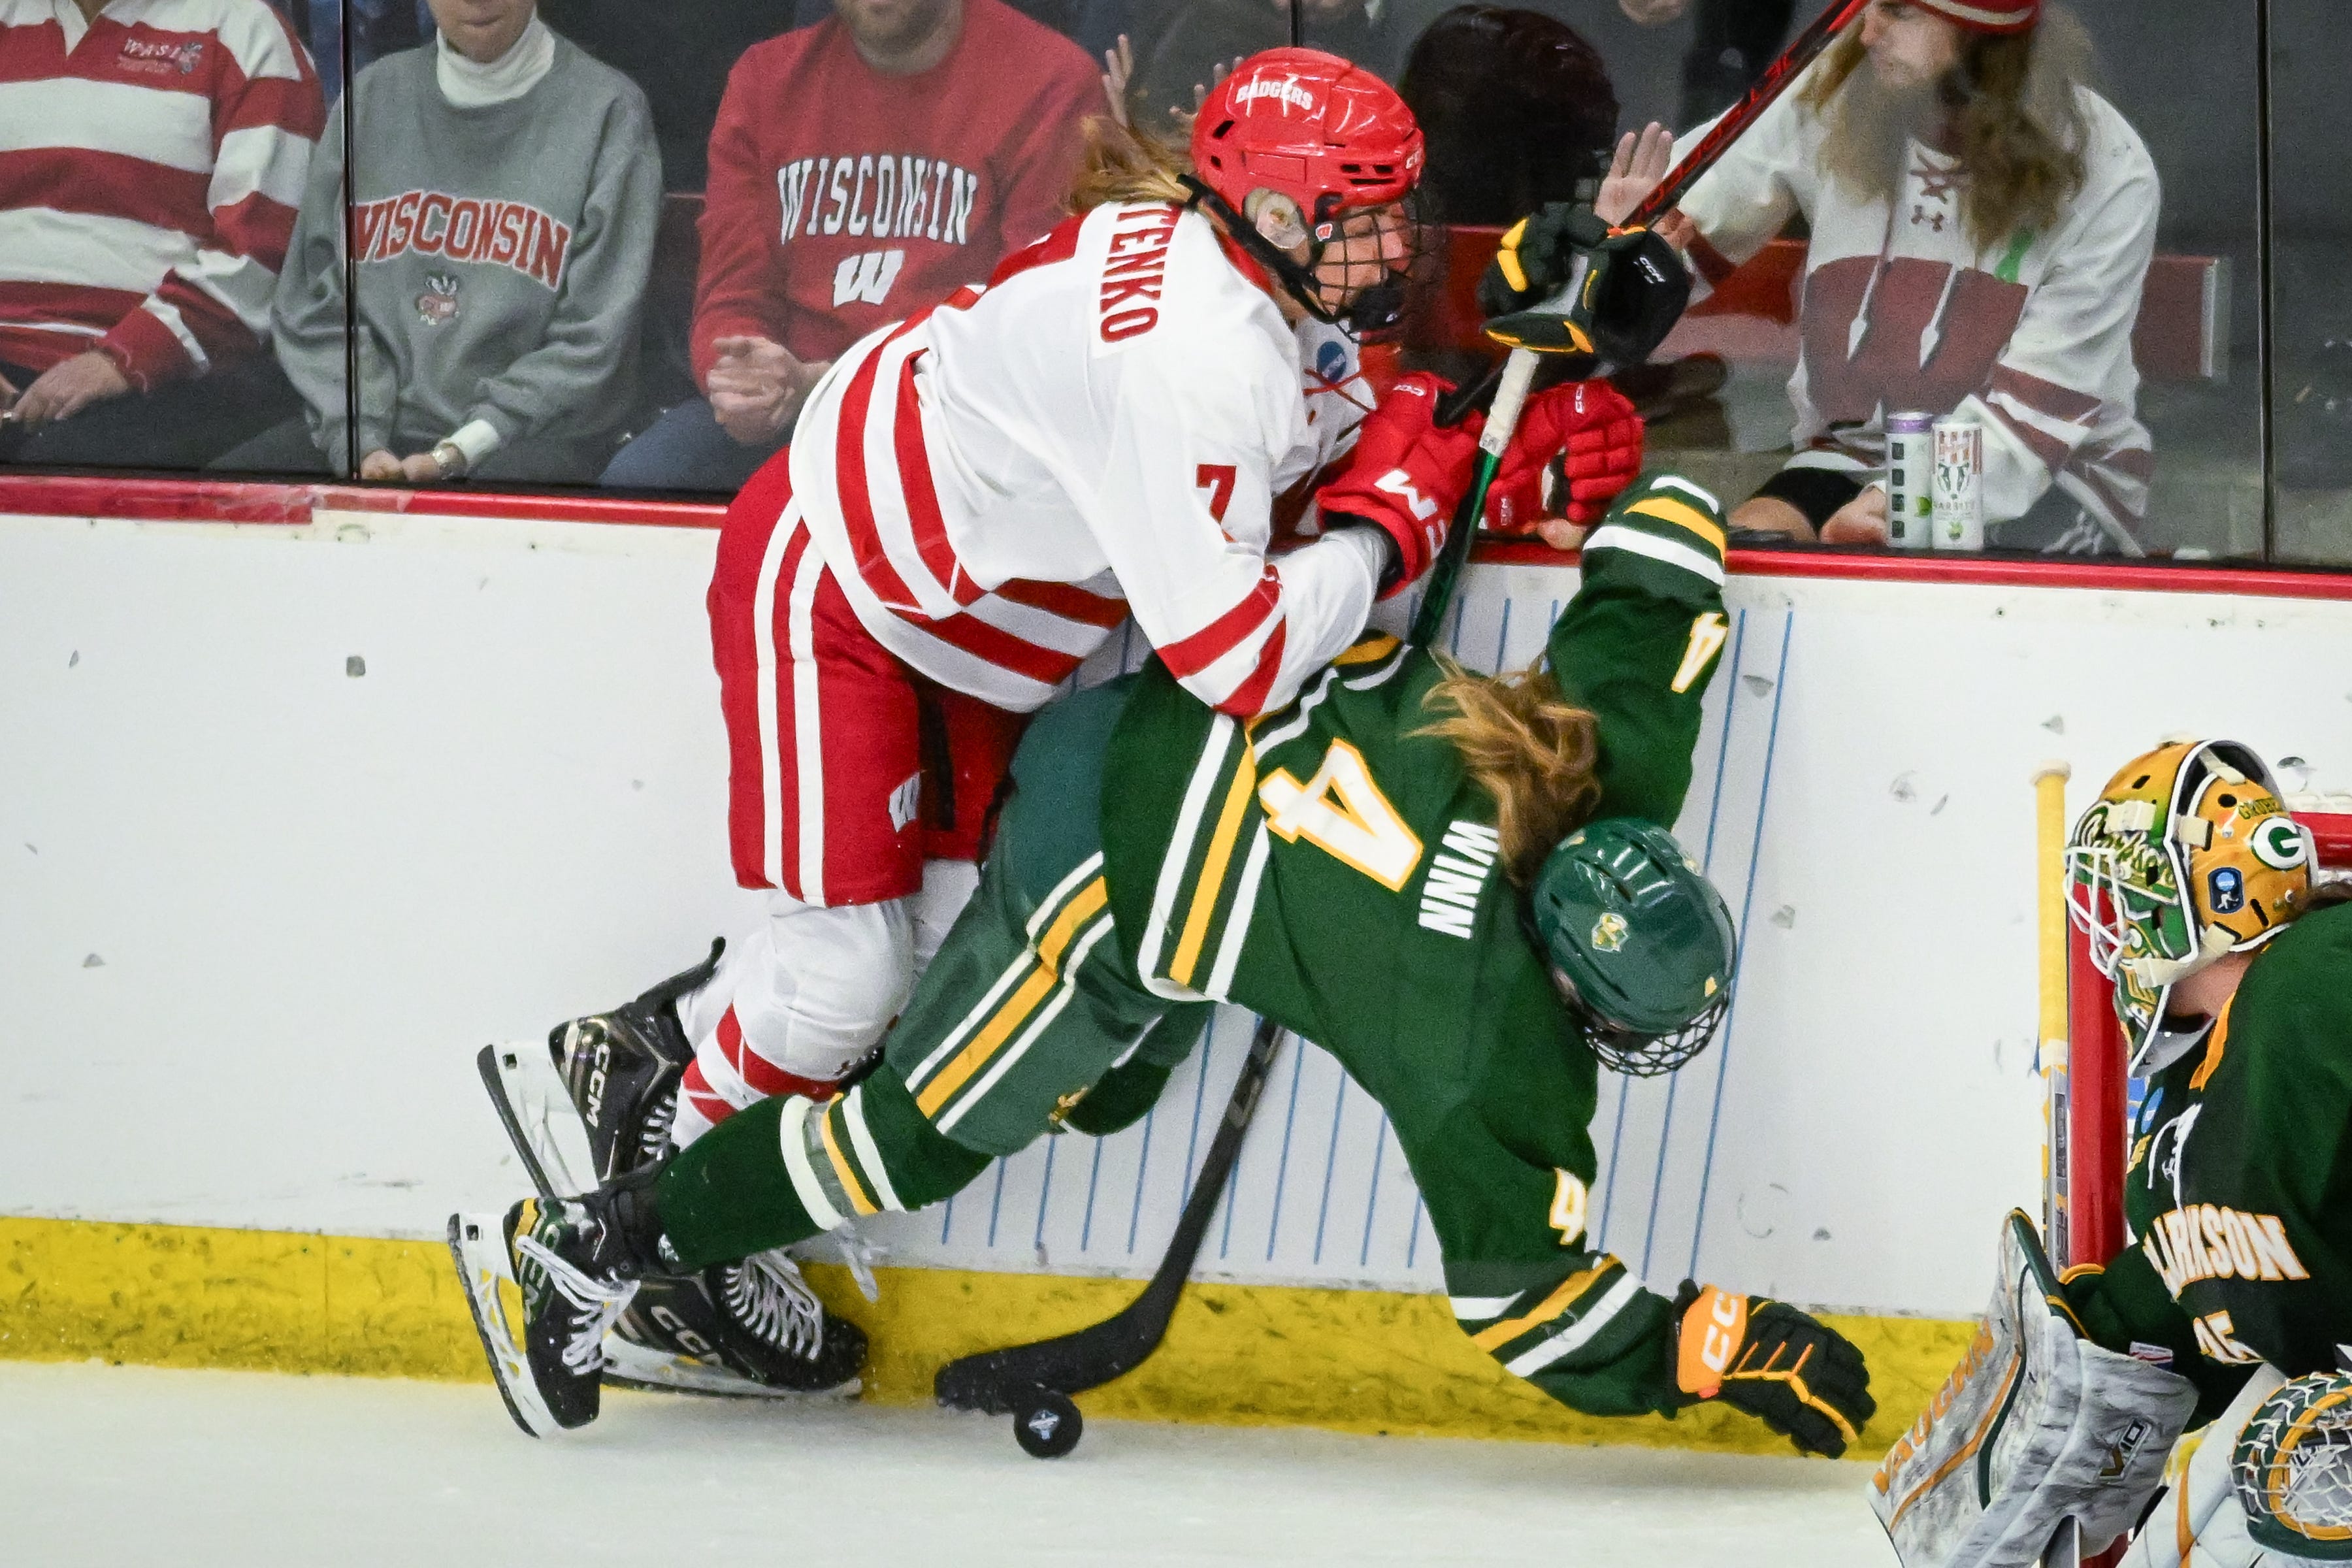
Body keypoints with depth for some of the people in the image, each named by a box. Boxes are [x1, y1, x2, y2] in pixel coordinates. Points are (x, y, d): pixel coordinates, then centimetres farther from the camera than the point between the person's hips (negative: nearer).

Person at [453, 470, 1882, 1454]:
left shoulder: (1629, 757, -17)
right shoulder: (1487, 1055, -30)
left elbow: (1663, 537, -6)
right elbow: (1524, 1291, -22)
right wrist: (1720, 1351, -18)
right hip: (1105, 877, -8)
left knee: (1090, 1100, 25)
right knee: (917, 1137, 6)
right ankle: (586, 1249, 15)